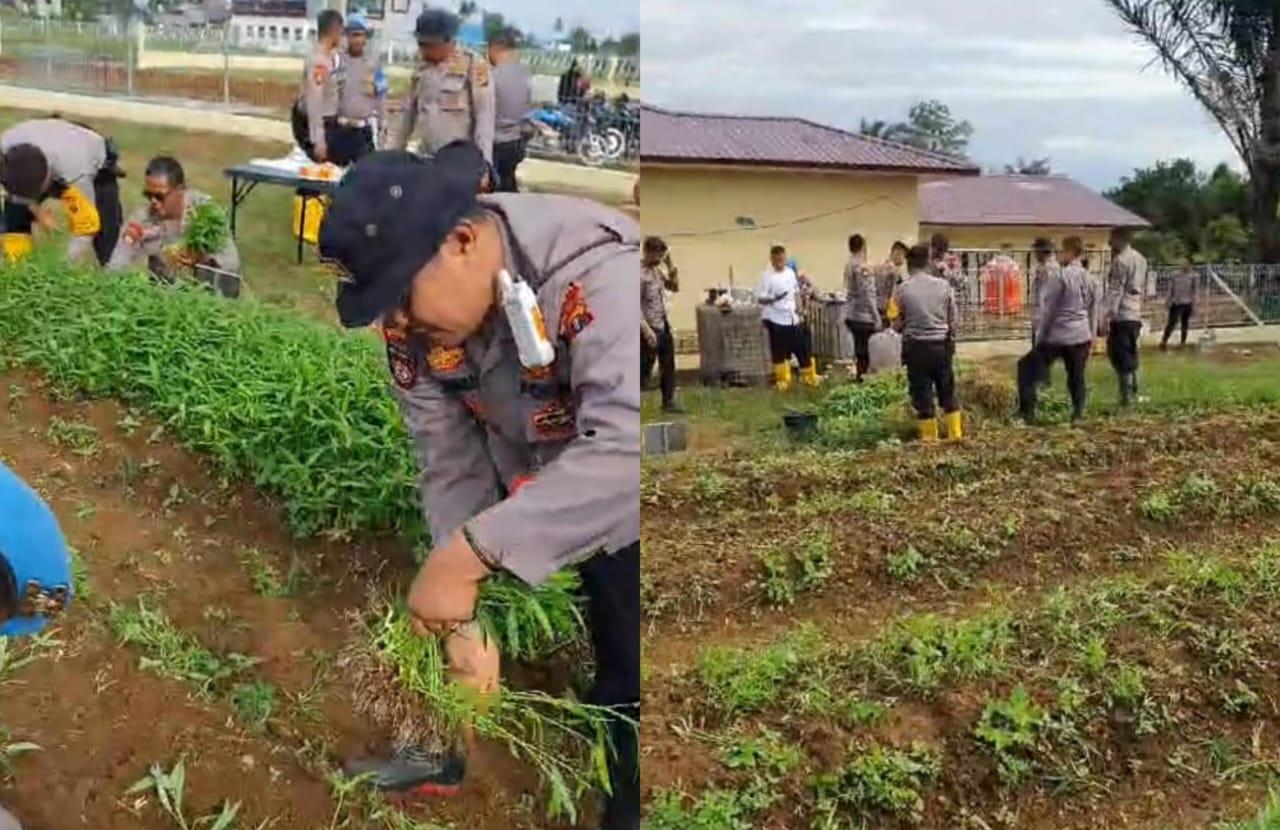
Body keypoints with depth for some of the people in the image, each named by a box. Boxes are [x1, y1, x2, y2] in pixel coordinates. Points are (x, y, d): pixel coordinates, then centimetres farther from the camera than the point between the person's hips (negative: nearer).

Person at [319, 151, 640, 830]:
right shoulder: (419, 322, -15)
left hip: (618, 518, -5)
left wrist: (469, 555, -49)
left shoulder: (597, 274, -36)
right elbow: (453, 468, -13)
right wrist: (468, 604, -24)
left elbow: (626, 451, -48)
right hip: (529, 494, 6)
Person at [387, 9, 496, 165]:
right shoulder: (422, 68, 11)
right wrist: (390, 151, 18)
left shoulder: (474, 66, -8)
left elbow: (484, 119, -11)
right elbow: (408, 113, 19)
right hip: (425, 159, 6)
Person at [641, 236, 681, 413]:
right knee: (644, 368, -4)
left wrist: (670, 265, 4)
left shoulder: (658, 270, 8)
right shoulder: (640, 274, -18)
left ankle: (668, 402, 26)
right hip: (651, 328, -9)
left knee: (668, 366, 15)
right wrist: (646, 330, -26)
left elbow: (674, 286, 17)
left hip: (664, 326, 9)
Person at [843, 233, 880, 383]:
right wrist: (877, 318, -14)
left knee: (859, 351, 14)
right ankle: (862, 378, -3)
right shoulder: (863, 267, -15)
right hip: (863, 316, -9)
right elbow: (869, 295, -18)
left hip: (851, 315, 9)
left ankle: (858, 378, 19)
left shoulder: (848, 266, 11)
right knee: (864, 353, -4)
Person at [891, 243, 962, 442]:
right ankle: (955, 433, 21)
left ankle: (930, 437, 13)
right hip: (942, 345, 2)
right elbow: (955, 320, 2)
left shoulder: (902, 289, -7)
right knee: (947, 391, 16)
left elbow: (897, 324, -2)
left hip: (916, 347, -2)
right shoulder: (943, 285, -2)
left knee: (922, 393, 7)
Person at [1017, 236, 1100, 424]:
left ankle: (1027, 413, 2)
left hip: (1056, 335, -6)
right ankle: (1078, 415, 11)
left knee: (1027, 369, 6)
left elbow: (1047, 308, -10)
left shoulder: (1058, 276, -12)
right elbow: (1094, 313, 15)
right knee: (1076, 376, 14)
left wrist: (1039, 335, -3)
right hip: (1081, 336, 6)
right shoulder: (1091, 280, 8)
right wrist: (1091, 338, 23)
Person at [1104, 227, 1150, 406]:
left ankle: (1126, 397, -7)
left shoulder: (1120, 260, -11)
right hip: (1136, 315, 9)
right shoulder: (1141, 260, 15)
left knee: (1121, 357, -6)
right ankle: (1133, 394, 18)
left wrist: (1109, 315, -18)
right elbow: (1143, 288, 19)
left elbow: (1116, 290, -17)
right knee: (1131, 357, 15)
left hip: (1121, 316, -9)